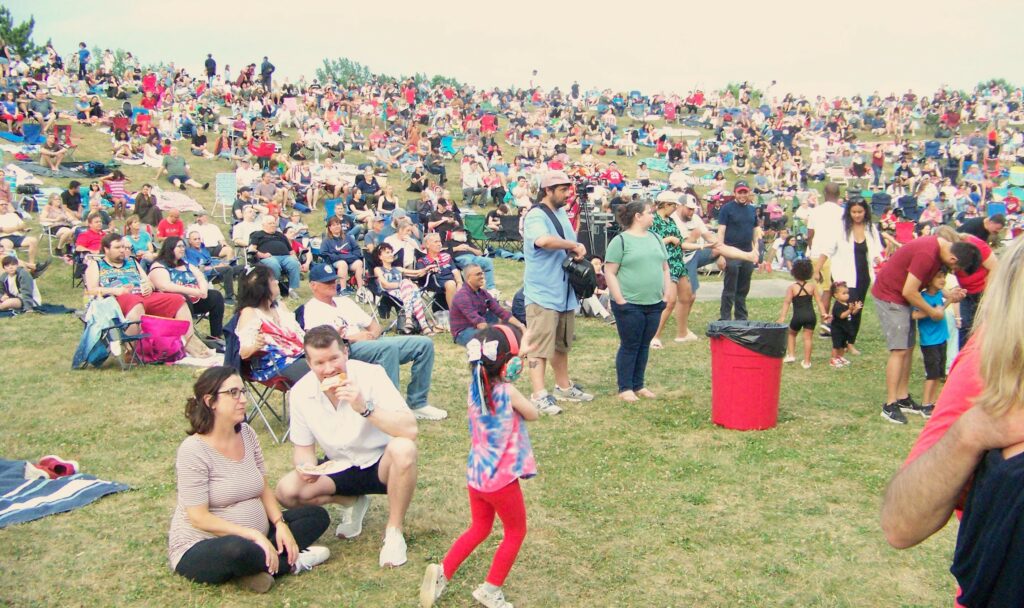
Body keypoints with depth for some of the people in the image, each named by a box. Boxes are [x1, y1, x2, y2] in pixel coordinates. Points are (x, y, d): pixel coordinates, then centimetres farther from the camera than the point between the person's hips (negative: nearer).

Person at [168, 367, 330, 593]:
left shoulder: (247, 433, 3)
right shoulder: (193, 450, -17)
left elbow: (264, 487, 8)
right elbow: (199, 518, -21)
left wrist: (280, 524, -9)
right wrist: (254, 535, -26)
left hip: (254, 534, 8)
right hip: (200, 548, -8)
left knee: (317, 515, 2)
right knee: (239, 550, -40)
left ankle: (259, 564, -16)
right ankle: (291, 562, -10)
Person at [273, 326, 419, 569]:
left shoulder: (371, 375, -23)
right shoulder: (301, 393, -11)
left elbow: (410, 430, -32)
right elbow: (303, 446, 3)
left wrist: (365, 408, -42)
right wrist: (306, 466, -21)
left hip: (380, 465, -3)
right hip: (340, 468, 4)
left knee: (403, 449, -36)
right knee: (286, 491, -20)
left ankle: (394, 532, -14)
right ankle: (351, 502, 10)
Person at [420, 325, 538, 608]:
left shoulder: (475, 387, -2)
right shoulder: (508, 392, -20)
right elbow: (533, 414, -3)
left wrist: (519, 351, 21)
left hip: (475, 475, 7)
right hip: (502, 479, -7)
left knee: (479, 528, 25)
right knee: (516, 532, 16)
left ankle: (442, 572, 16)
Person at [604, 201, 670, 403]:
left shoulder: (655, 238, 14)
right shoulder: (620, 241, -7)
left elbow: (665, 268, 19)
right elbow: (609, 273, -10)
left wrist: (666, 294, 8)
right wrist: (620, 300, -15)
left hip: (654, 304, 6)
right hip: (629, 305, -6)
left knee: (644, 345, 12)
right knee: (629, 346, 0)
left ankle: (638, 385, 22)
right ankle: (625, 388, 11)